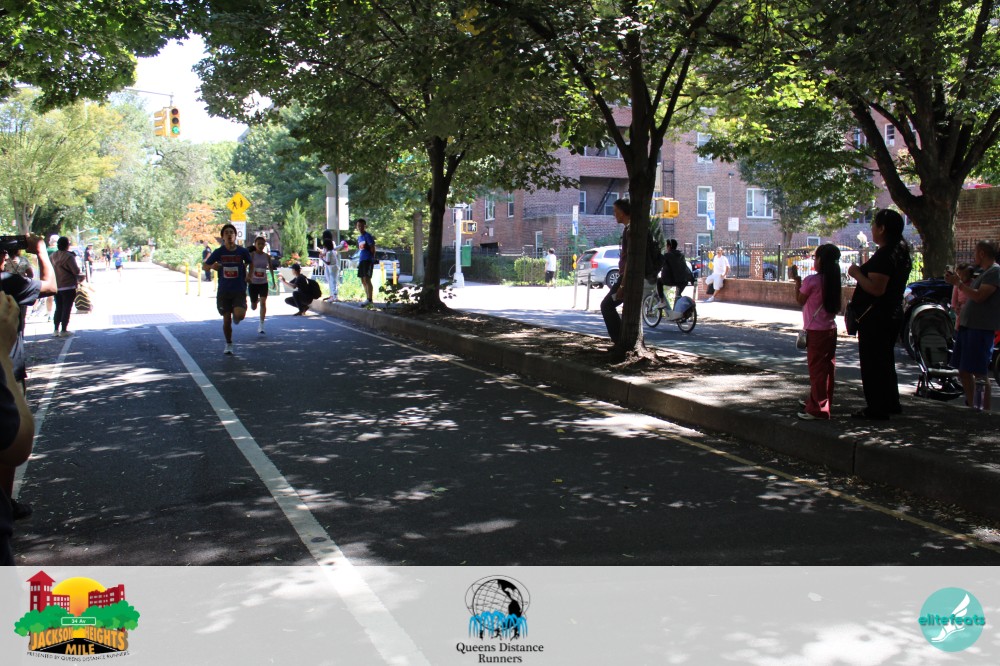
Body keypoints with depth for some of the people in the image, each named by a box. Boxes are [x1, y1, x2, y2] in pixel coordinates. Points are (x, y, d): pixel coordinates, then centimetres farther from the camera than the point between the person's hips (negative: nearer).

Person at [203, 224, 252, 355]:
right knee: (226, 319, 4)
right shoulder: (219, 252, -2)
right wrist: (212, 266, -15)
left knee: (239, 315, -22)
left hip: (239, 290, -1)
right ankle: (228, 344, 24)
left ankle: (236, 316, 18)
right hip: (224, 291, 1)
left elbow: (249, 263, 17)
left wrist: (247, 276, 6)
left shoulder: (242, 251, -2)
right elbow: (204, 266, 6)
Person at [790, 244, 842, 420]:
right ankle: (815, 401, 28)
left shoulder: (811, 280, -15)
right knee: (826, 367, 14)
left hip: (816, 331, -7)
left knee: (816, 368, -4)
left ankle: (818, 409, -3)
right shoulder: (833, 280, 6)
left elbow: (799, 300, -3)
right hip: (831, 329, 7)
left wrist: (797, 280, 7)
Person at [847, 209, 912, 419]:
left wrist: (856, 274, -16)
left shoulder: (884, 255, -20)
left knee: (872, 363, -4)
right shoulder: (901, 253, 12)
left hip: (875, 318, -10)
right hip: (892, 315, 10)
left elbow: (876, 289, -28)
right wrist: (863, 272, 18)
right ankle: (891, 404, 27)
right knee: (885, 361, 19)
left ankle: (876, 408, -1)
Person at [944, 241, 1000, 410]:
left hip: (982, 328, -10)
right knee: (964, 370, 13)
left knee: (979, 372, -10)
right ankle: (971, 405, 21)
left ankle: (985, 409, -6)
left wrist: (958, 283, -13)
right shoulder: (984, 273, 21)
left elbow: (979, 296, -20)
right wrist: (956, 282, 17)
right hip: (968, 326, 10)